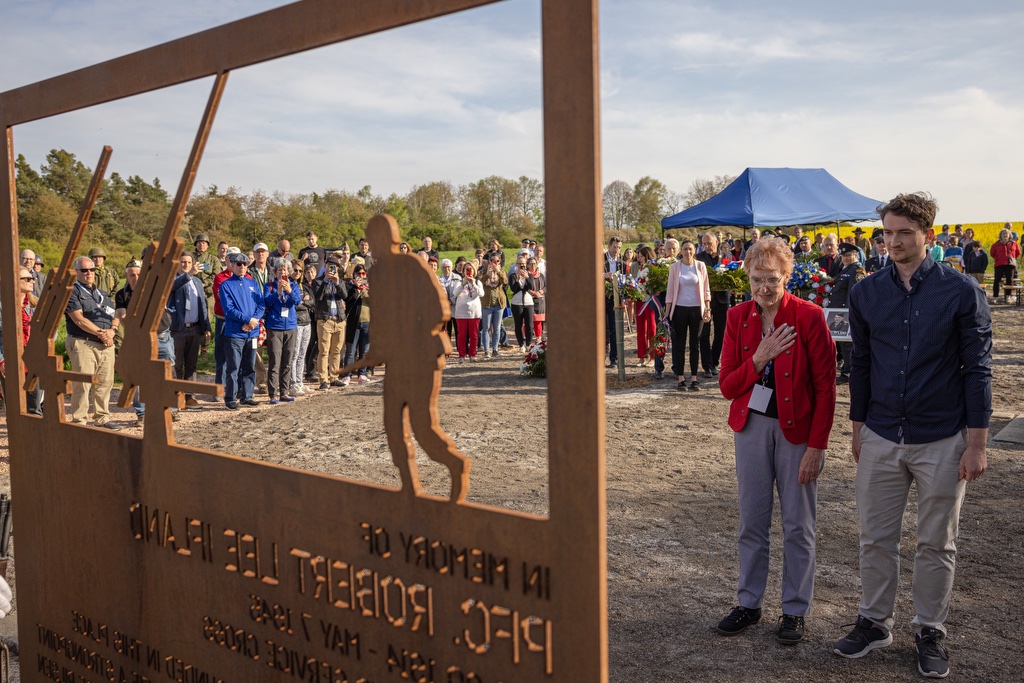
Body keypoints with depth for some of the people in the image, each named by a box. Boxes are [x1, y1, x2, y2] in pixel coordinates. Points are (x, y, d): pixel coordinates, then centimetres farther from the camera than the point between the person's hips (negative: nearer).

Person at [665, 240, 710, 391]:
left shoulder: (700, 266, 3)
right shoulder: (674, 267, 1)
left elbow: (706, 290, 7)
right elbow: (670, 291, 3)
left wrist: (707, 309, 0)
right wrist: (667, 312, -1)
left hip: (697, 309, 1)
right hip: (680, 309, -1)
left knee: (695, 344, 5)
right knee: (679, 344, 2)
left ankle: (694, 379, 11)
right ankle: (680, 379, 8)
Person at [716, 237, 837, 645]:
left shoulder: (808, 316, -11)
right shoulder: (738, 318, 0)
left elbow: (826, 388, -10)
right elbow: (727, 386, -1)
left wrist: (816, 446, -13)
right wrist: (759, 359, -17)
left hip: (797, 431, -3)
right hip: (752, 426, 4)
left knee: (798, 526, 6)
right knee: (751, 521, 12)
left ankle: (795, 611, 22)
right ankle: (749, 603, 26)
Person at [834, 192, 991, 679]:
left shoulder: (961, 292, -7)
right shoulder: (866, 293, 2)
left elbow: (978, 369, -5)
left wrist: (977, 443, -8)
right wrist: (858, 429, 10)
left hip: (942, 442, -2)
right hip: (881, 439, 3)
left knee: (937, 543, 10)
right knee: (876, 538, 10)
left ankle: (929, 631, 26)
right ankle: (874, 622, 27)